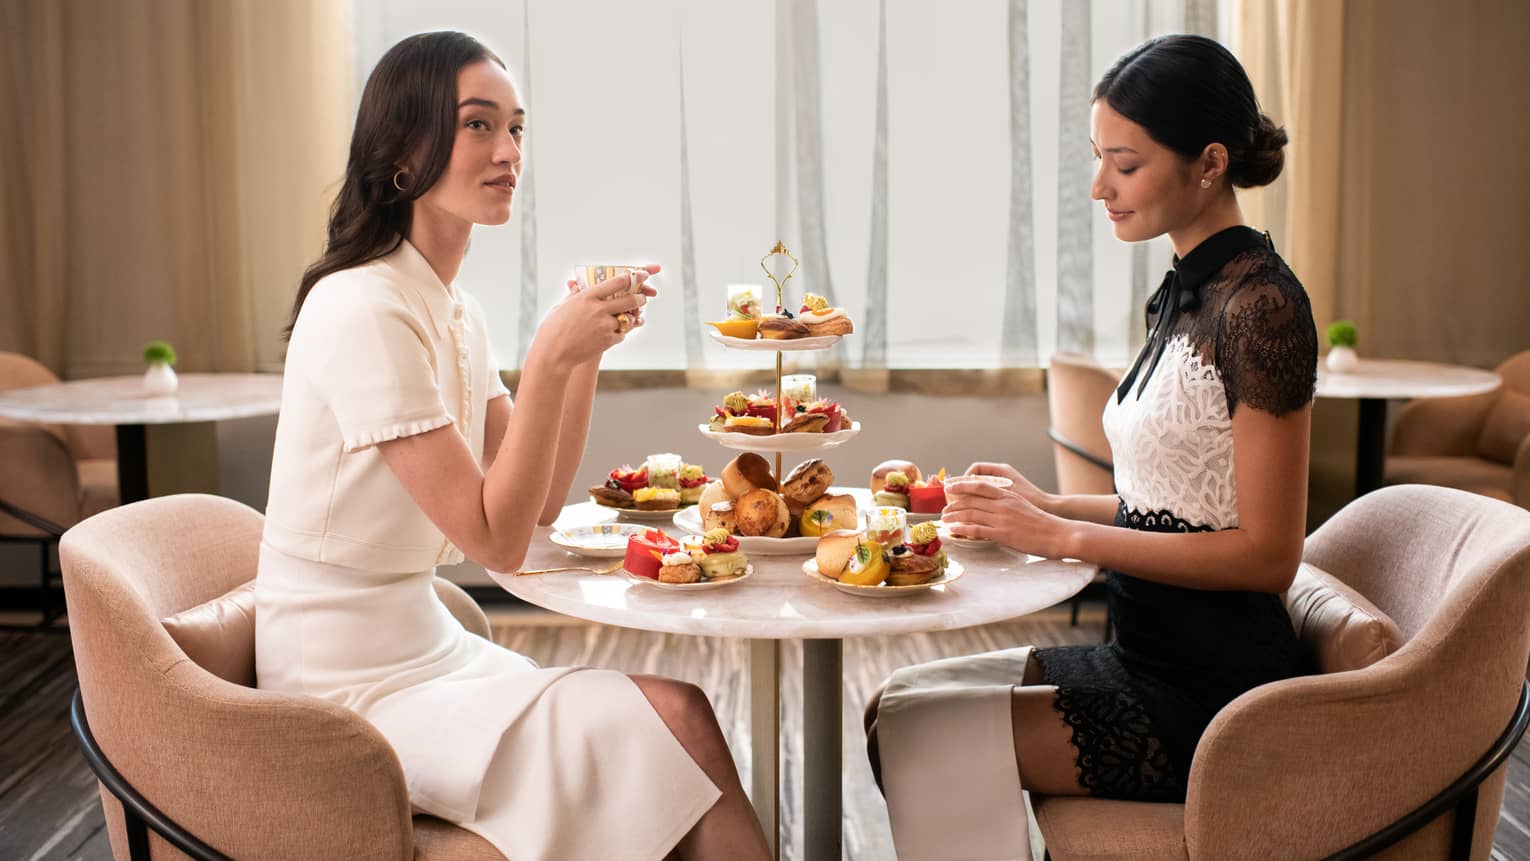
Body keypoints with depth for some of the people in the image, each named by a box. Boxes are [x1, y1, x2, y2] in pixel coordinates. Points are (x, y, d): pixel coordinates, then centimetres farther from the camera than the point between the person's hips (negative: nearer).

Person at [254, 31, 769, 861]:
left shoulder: (455, 313, 8)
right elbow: (494, 539, -20)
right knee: (675, 720, -18)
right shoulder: (362, 312, -19)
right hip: (354, 691, -8)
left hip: (426, 647, 8)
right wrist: (549, 357, -25)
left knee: (671, 712, -10)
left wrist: (589, 344, -4)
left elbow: (538, 505, 5)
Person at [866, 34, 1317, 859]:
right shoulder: (1186, 293, 11)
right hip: (1149, 660, 9)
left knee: (920, 734, -13)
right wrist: (1047, 506, 4)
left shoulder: (1259, 303, -17)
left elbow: (1267, 553, -19)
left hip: (1212, 690, -9)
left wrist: (1064, 538, -19)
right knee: (897, 702, 4)